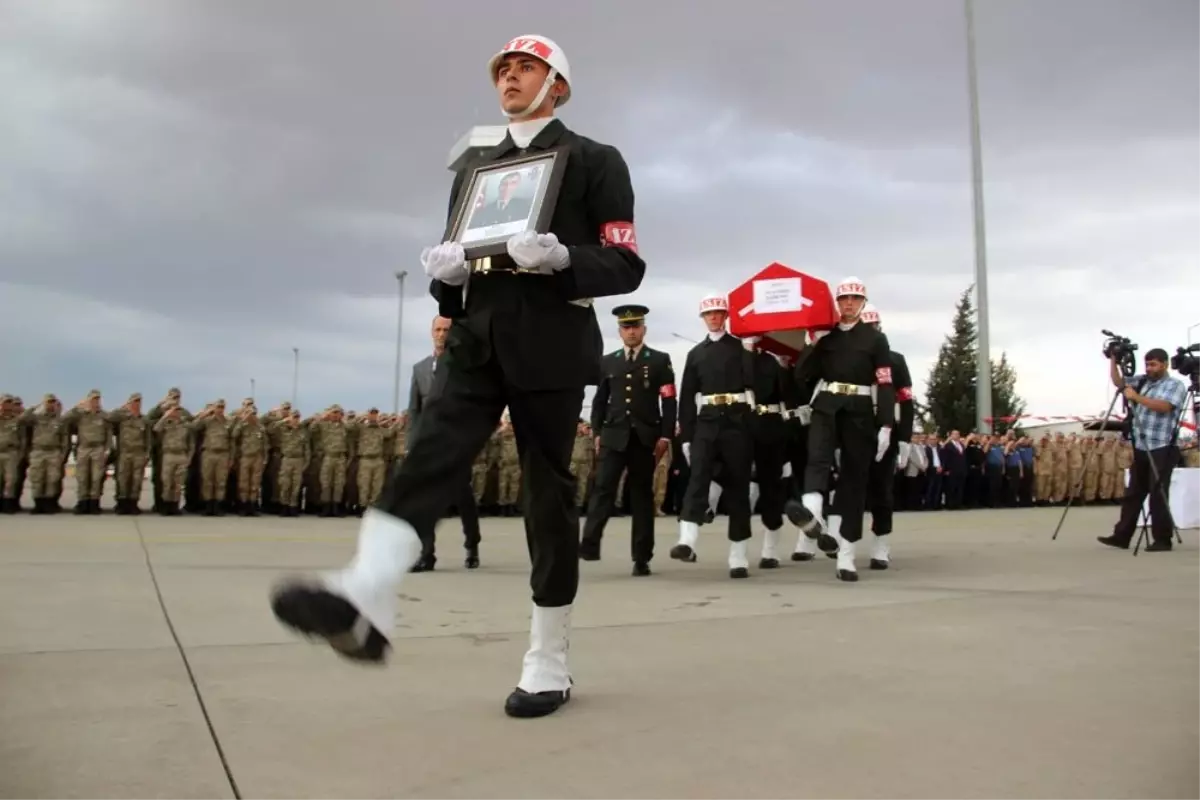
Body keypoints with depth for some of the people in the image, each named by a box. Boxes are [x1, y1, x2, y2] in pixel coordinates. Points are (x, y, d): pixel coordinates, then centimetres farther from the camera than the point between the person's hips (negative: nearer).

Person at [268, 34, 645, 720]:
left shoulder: (596, 161, 8)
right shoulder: (474, 168, 24)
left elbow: (626, 266, -1)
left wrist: (559, 257, -20)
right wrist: (445, 270, -2)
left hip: (551, 346, -4)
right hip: (478, 341, 5)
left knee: (548, 492, -2)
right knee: (431, 456, -19)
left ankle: (550, 664, 8)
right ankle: (365, 601, -37)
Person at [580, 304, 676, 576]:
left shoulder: (660, 360, 5)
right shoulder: (608, 362, 14)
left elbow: (669, 401, 0)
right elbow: (600, 400, 14)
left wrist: (665, 436, -7)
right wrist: (597, 432, 5)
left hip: (646, 437, -1)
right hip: (614, 435, 2)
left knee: (642, 493, 2)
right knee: (603, 488, -10)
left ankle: (641, 557, 6)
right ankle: (589, 544, -14)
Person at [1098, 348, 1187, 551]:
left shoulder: (1176, 385, -4)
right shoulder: (1142, 381, 14)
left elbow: (1164, 406, -19)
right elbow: (1118, 382, 13)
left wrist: (1136, 397, -19)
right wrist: (1113, 360, 1)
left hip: (1162, 449, -6)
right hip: (1141, 448, 7)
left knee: (1158, 495, -3)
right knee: (1133, 493, 9)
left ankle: (1162, 540, 5)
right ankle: (1121, 536, 12)